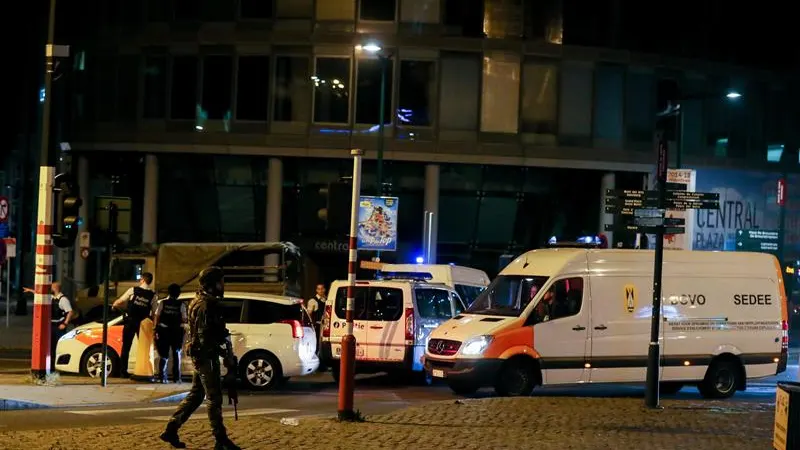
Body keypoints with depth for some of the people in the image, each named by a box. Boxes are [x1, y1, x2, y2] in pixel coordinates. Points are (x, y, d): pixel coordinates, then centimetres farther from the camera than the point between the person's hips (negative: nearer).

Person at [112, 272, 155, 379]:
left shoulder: (133, 290, -4)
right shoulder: (153, 295, -2)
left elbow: (120, 302, 0)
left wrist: (114, 305, 21)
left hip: (130, 322, -1)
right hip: (143, 323, 1)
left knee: (126, 347, 8)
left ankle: (123, 371, 6)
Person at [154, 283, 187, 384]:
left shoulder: (162, 303, 0)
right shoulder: (181, 305, -2)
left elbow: (157, 317, -4)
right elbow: (184, 319, -6)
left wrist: (155, 328, -1)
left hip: (163, 330, 0)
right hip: (177, 331, 0)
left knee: (163, 355, 6)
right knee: (176, 355, 11)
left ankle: (162, 377, -3)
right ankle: (176, 377, 7)